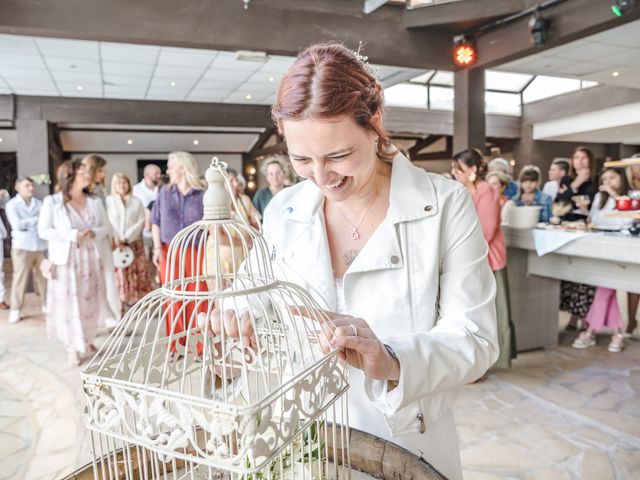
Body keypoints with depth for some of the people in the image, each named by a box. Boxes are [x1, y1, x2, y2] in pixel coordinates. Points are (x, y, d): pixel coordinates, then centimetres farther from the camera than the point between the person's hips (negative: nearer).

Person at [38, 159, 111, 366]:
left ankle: (88, 340, 27)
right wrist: (72, 235, -18)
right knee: (69, 304, -1)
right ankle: (73, 348, 11)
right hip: (66, 259, -3)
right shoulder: (52, 201, -4)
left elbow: (106, 227, 11)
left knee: (91, 301, 8)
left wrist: (94, 233, -12)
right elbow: (43, 230, -6)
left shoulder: (95, 201, 7)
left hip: (91, 258, 4)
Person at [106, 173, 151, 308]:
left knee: (137, 272, -1)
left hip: (134, 242, 1)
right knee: (119, 273, -2)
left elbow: (141, 222, 0)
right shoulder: (108, 201, 5)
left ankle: (137, 300, 7)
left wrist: (127, 238, -9)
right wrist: (117, 240, -10)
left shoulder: (137, 201, 6)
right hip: (115, 243, -1)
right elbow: (107, 222, -1)